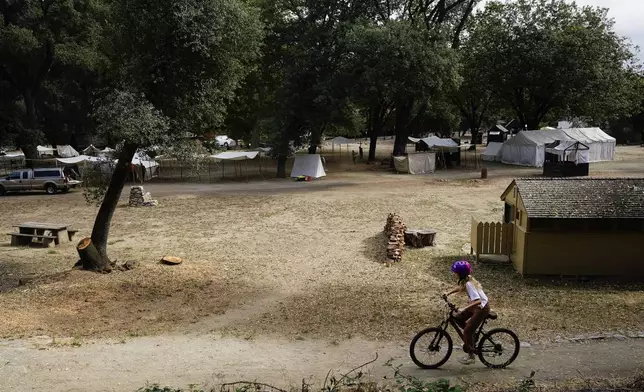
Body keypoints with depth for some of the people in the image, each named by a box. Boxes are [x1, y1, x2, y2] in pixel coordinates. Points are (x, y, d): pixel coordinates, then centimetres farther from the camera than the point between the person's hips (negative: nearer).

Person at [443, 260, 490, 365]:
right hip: (477, 305, 9)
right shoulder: (466, 280, -2)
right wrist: (448, 293, 8)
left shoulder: (468, 284, -28)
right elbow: (459, 288, 20)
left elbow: (478, 301, -35)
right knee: (457, 318, 8)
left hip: (482, 308, -9)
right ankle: (471, 334, 22)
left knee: (467, 331, -6)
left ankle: (471, 356, 7)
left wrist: (465, 308, -42)